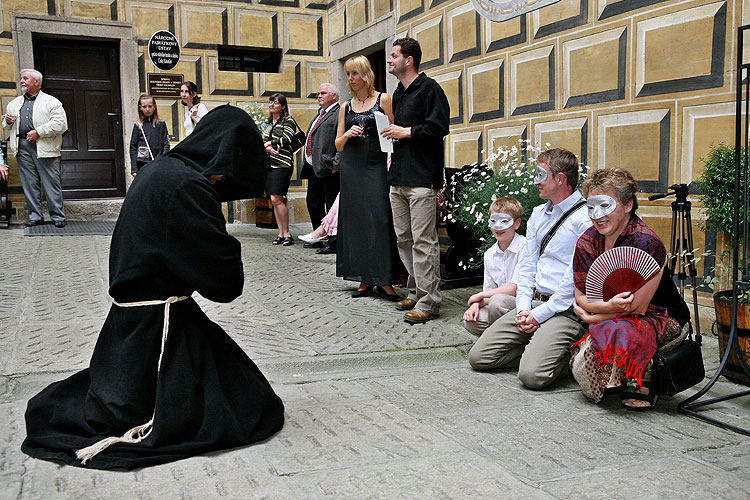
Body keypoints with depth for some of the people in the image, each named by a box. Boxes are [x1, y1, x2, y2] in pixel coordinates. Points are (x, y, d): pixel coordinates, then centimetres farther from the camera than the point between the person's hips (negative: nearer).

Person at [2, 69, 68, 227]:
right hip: (23, 147, 5)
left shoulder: (51, 102, 4)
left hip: (44, 148, -5)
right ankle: (34, 216, 12)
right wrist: (7, 121, 6)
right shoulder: (14, 103, 22)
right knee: (29, 184, 5)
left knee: (51, 183, -4)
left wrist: (38, 132, -13)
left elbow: (60, 124, -8)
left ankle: (58, 216, 3)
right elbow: (7, 127, 30)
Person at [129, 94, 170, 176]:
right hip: (142, 165, 0)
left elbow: (166, 144, 4)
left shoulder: (161, 124, 7)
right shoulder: (138, 126, 6)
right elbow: (133, 148, 5)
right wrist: (134, 169, -2)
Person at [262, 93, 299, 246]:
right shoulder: (267, 122, 19)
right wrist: (268, 148, -8)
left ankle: (287, 233, -5)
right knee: (275, 200, 4)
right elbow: (263, 141, 14)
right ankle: (281, 233, 8)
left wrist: (269, 143, -4)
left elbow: (285, 140, -12)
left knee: (276, 199, -13)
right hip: (268, 164, 7)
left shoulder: (288, 121, -1)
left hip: (282, 164, -7)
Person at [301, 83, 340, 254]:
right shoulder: (320, 115, 23)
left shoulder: (340, 113, -8)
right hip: (314, 168, 10)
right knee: (313, 203, 15)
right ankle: (318, 238, 27)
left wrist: (335, 164, -21)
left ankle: (334, 242, 1)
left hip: (327, 169, -10)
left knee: (332, 206, -5)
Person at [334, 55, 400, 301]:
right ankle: (364, 280, 9)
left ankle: (384, 280, -5)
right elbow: (338, 145, 14)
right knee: (356, 220, 3)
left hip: (376, 164, -4)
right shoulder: (345, 107, 14)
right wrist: (348, 135, -5)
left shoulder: (382, 99, 4)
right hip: (352, 168, 4)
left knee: (379, 218, -9)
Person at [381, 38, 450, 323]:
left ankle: (428, 301, -5)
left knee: (423, 240, -9)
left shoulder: (429, 88, -5)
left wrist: (406, 132, -11)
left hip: (422, 177, -9)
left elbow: (439, 127, -15)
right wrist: (392, 132, 11)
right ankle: (415, 292, 22)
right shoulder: (398, 93, 21)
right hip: (398, 178, 9)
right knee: (403, 238, 11)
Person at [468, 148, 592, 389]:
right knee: (478, 356, -3)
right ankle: (537, 348, 11)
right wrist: (523, 309, 0)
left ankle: (568, 356, 4)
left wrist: (540, 314, -14)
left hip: (564, 310, -7)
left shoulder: (585, 219, -10)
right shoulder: (538, 214, 15)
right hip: (531, 304, 7)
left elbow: (577, 278, -15)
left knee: (531, 374, -25)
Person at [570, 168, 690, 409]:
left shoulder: (646, 243, -23)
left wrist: (591, 316, -13)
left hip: (663, 320, -5)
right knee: (581, 369, -19)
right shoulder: (586, 242, -5)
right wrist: (608, 305, -24)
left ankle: (646, 382, -8)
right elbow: (580, 296, -2)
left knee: (620, 331, -36)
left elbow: (637, 308, -22)